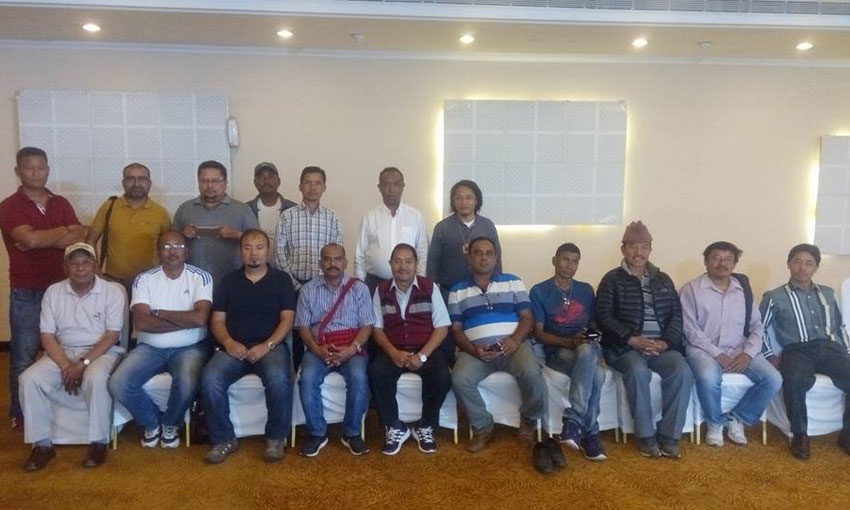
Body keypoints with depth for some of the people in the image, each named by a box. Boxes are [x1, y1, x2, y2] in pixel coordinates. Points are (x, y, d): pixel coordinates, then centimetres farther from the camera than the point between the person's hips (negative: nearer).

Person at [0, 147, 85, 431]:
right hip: (25, 293, -3)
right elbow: (29, 239, -21)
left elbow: (80, 239, -3)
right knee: (23, 356, 4)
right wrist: (64, 231, -7)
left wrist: (41, 240, -14)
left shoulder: (61, 203, 9)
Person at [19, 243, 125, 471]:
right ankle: (42, 443, -8)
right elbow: (47, 336, 0)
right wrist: (66, 367, -14)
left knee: (96, 378, -36)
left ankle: (98, 442, -19)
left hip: (102, 351, -4)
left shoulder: (114, 291, -7)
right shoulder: (53, 292, 4)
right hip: (62, 352, 4)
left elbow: (112, 335, -11)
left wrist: (83, 363, -20)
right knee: (30, 379, -22)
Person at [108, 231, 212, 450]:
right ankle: (152, 422, 10)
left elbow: (200, 318, -18)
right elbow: (141, 323, -14)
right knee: (118, 384, -20)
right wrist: (186, 320, -15)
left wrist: (158, 312, -11)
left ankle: (171, 424, 4)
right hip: (150, 348, 2)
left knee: (187, 384, -31)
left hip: (189, 348, -2)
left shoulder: (201, 277, -4)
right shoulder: (144, 279, 0)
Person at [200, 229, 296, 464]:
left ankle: (276, 438, -10)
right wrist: (228, 343, -11)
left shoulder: (281, 280, 9)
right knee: (210, 379, -27)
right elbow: (217, 320, 10)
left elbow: (287, 319, 1)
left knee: (278, 379, -33)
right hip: (234, 347, 2)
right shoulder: (229, 281, 15)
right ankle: (224, 440, -7)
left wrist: (266, 346, -14)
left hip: (271, 346, -2)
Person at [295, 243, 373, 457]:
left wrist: (352, 348, -18)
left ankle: (352, 433, -8)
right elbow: (303, 327, 4)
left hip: (351, 348, -1)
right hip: (318, 348, 1)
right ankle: (317, 433, -7)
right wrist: (317, 348, -15)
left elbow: (367, 325, 0)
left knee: (359, 378, -31)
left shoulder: (359, 288, 5)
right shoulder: (308, 290, 8)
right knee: (307, 379, -29)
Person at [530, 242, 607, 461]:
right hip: (557, 351, -3)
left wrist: (592, 339, -5)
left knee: (586, 351, -38)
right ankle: (590, 434, -26)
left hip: (588, 348, 3)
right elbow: (539, 333, -1)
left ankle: (573, 422, -35)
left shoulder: (586, 290, 17)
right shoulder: (539, 291, 4)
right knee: (596, 374, -35)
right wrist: (569, 342, -16)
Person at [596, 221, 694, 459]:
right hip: (625, 347, -3)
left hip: (662, 346, 4)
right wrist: (632, 339, -17)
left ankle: (669, 436, -14)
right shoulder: (612, 279, 4)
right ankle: (646, 436, -18)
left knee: (683, 371, -25)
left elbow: (676, 314, 10)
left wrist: (665, 342, -8)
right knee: (638, 371, -34)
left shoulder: (663, 279, 17)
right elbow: (604, 317, -5)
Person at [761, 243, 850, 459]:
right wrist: (770, 356, -2)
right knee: (794, 380, -38)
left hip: (830, 348, 4)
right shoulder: (775, 297, 9)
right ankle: (800, 434, -17)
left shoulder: (827, 294, 23)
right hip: (798, 350, -4)